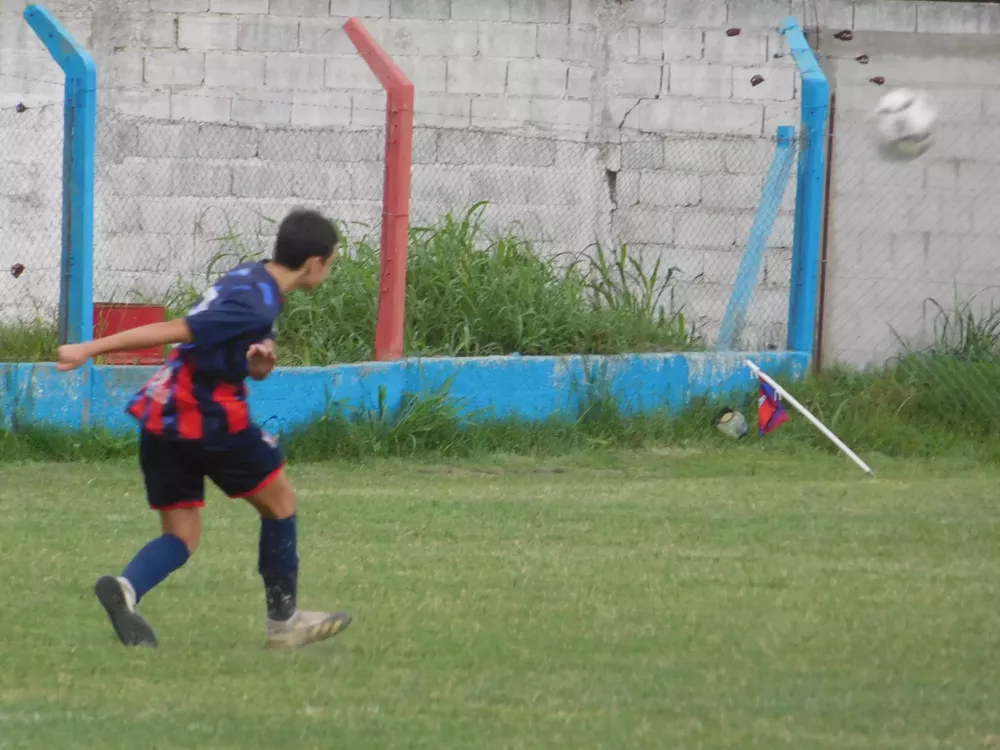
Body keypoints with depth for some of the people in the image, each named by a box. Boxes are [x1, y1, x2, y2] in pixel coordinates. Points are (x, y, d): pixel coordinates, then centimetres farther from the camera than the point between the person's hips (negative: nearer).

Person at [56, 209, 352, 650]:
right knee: (280, 502, 12)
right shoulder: (255, 306, -18)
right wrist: (89, 350, -22)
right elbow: (170, 331, -21)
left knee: (182, 537, 7)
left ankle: (126, 588, -22)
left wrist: (260, 361, -4)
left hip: (160, 417, 9)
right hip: (208, 419, -9)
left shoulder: (250, 280, 13)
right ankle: (284, 622, 19)